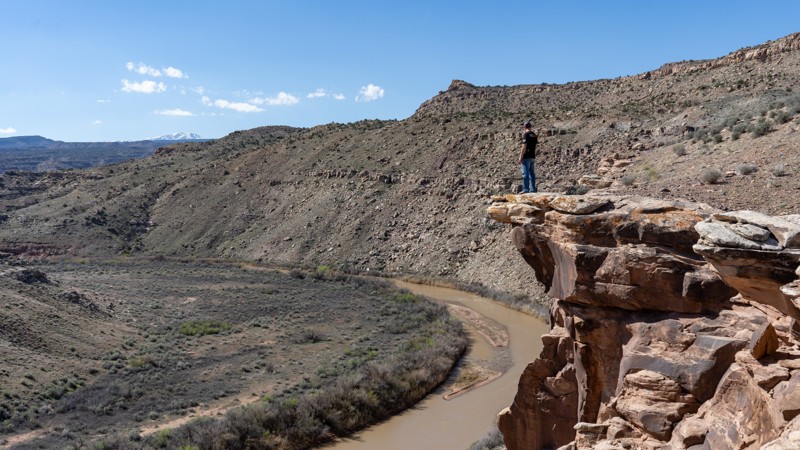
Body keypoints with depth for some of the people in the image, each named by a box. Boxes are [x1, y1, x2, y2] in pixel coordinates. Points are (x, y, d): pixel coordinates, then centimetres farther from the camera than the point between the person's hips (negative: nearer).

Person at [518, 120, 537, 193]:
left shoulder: (526, 135, -12)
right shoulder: (534, 135, 13)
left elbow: (524, 147, -16)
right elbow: (535, 147, 16)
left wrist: (520, 157, -14)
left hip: (526, 157, -8)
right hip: (532, 157, 8)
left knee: (525, 173, -7)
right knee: (532, 173, 10)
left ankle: (525, 189, -8)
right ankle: (532, 189, 11)